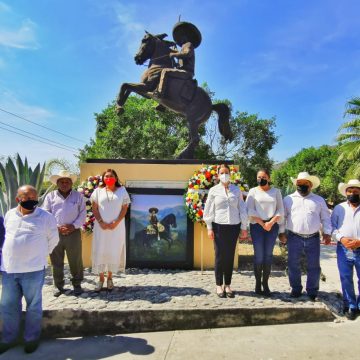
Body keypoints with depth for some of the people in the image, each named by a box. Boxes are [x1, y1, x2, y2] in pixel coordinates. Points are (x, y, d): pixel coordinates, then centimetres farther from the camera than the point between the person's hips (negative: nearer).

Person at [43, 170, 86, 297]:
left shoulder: (78, 196, 5)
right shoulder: (50, 196, 6)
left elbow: (82, 214, 2)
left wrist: (74, 226, -12)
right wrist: (56, 227, -10)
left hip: (73, 233, -1)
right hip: (55, 233, 1)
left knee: (76, 260, 5)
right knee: (56, 261, 9)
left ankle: (77, 284, 22)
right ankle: (58, 285, 24)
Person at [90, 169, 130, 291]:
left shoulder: (122, 190, 5)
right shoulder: (98, 191, 7)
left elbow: (124, 208, 1)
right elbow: (94, 208, 3)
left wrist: (116, 222, -11)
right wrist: (101, 222, -10)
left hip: (117, 227, 0)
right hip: (101, 227, 1)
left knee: (114, 251, 3)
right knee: (100, 251, 3)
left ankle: (110, 278, 18)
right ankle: (101, 278, 16)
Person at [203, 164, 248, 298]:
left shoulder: (236, 190, 7)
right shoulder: (214, 190, 3)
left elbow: (242, 209, 8)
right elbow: (208, 210, 2)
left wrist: (244, 227, 5)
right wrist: (209, 228, -3)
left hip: (234, 226, 2)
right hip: (219, 226, -1)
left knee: (230, 256, 5)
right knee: (220, 255, 0)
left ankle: (227, 285, 18)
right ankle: (219, 285, 14)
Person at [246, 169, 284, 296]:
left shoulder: (276, 191, 10)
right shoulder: (253, 191, 5)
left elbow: (280, 210, 5)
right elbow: (250, 210, -3)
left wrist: (271, 223, -10)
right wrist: (262, 224, -10)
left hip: (272, 226, 1)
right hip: (257, 226, -1)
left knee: (268, 255, 2)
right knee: (258, 255, -1)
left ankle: (265, 283, 12)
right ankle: (258, 283, 12)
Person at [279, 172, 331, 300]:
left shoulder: (319, 200, 9)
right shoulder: (288, 199, 5)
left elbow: (325, 218, 9)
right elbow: (282, 216, 6)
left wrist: (327, 233, -1)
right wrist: (281, 232, -1)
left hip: (313, 238, 1)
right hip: (294, 237, 0)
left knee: (314, 266, 9)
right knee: (293, 265, 8)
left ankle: (312, 291, 25)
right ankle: (296, 289, 26)